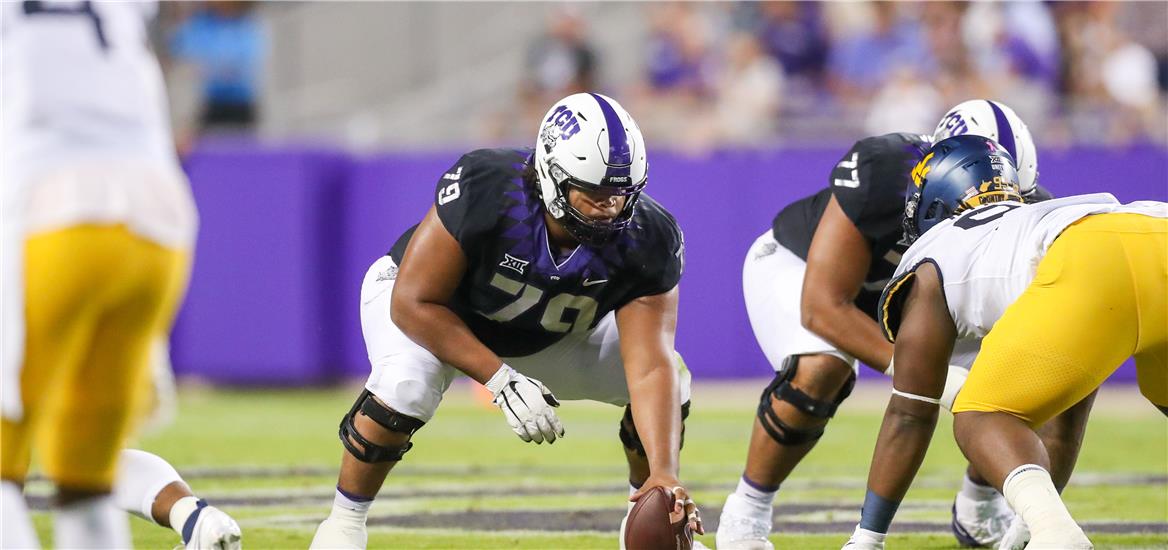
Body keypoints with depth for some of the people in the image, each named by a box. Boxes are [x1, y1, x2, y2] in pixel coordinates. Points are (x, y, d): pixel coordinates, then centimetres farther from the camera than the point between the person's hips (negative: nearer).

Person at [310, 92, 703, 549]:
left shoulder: (646, 243, -30)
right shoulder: (485, 192, -39)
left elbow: (650, 367, -34)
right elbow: (414, 304, -31)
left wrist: (665, 474, -48)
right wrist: (501, 381, -38)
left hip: (550, 334, 4)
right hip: (427, 304, -4)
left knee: (671, 386, -12)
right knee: (407, 386, -36)